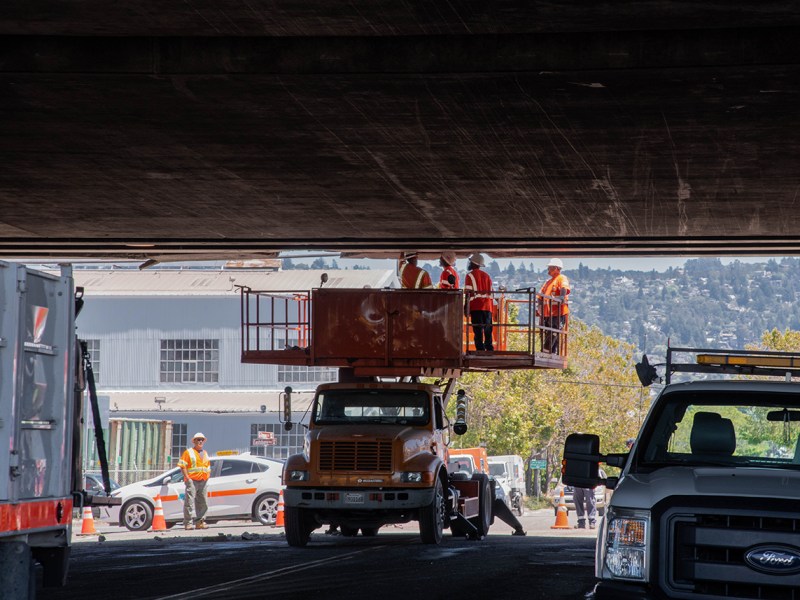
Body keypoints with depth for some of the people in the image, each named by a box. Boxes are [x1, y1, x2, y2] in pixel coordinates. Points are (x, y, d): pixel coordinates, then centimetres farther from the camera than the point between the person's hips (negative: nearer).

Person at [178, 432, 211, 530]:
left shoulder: (205, 454, 21)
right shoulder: (189, 452, 1)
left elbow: (208, 468, 27)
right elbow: (182, 465, -6)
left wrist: (207, 477, 12)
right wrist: (187, 478, -14)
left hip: (203, 481, 7)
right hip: (192, 481, -7)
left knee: (203, 503, 9)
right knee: (190, 501, -11)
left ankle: (200, 522, 18)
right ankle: (189, 523, -13)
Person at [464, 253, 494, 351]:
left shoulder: (470, 275, 0)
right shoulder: (487, 275, 17)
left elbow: (468, 292, -8)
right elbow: (490, 292, 15)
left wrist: (466, 307, -5)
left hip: (476, 307, -5)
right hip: (487, 306, 5)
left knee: (478, 332, -6)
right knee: (488, 332, 8)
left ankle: (480, 351, -13)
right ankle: (490, 351, 6)